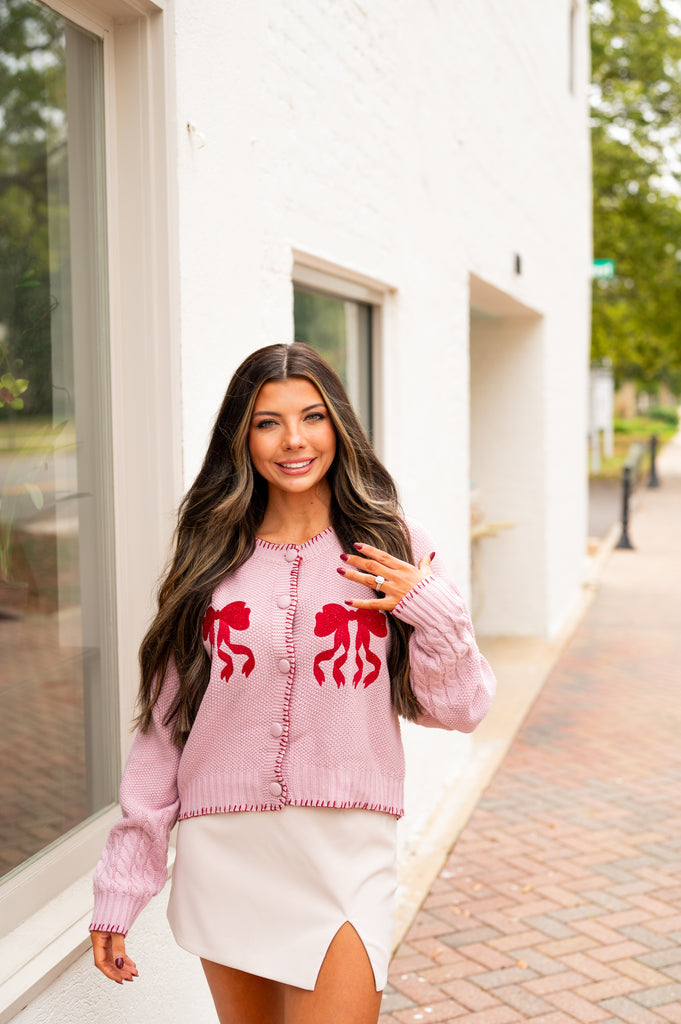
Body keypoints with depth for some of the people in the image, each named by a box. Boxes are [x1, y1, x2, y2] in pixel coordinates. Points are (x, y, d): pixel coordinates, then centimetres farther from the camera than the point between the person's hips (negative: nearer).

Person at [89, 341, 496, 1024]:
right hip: (222, 855, 2)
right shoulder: (210, 555, 3)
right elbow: (164, 724, 5)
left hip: (344, 851, -1)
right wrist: (120, 884, 4)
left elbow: (458, 709, 3)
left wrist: (433, 613, -14)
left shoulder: (390, 548, 1)